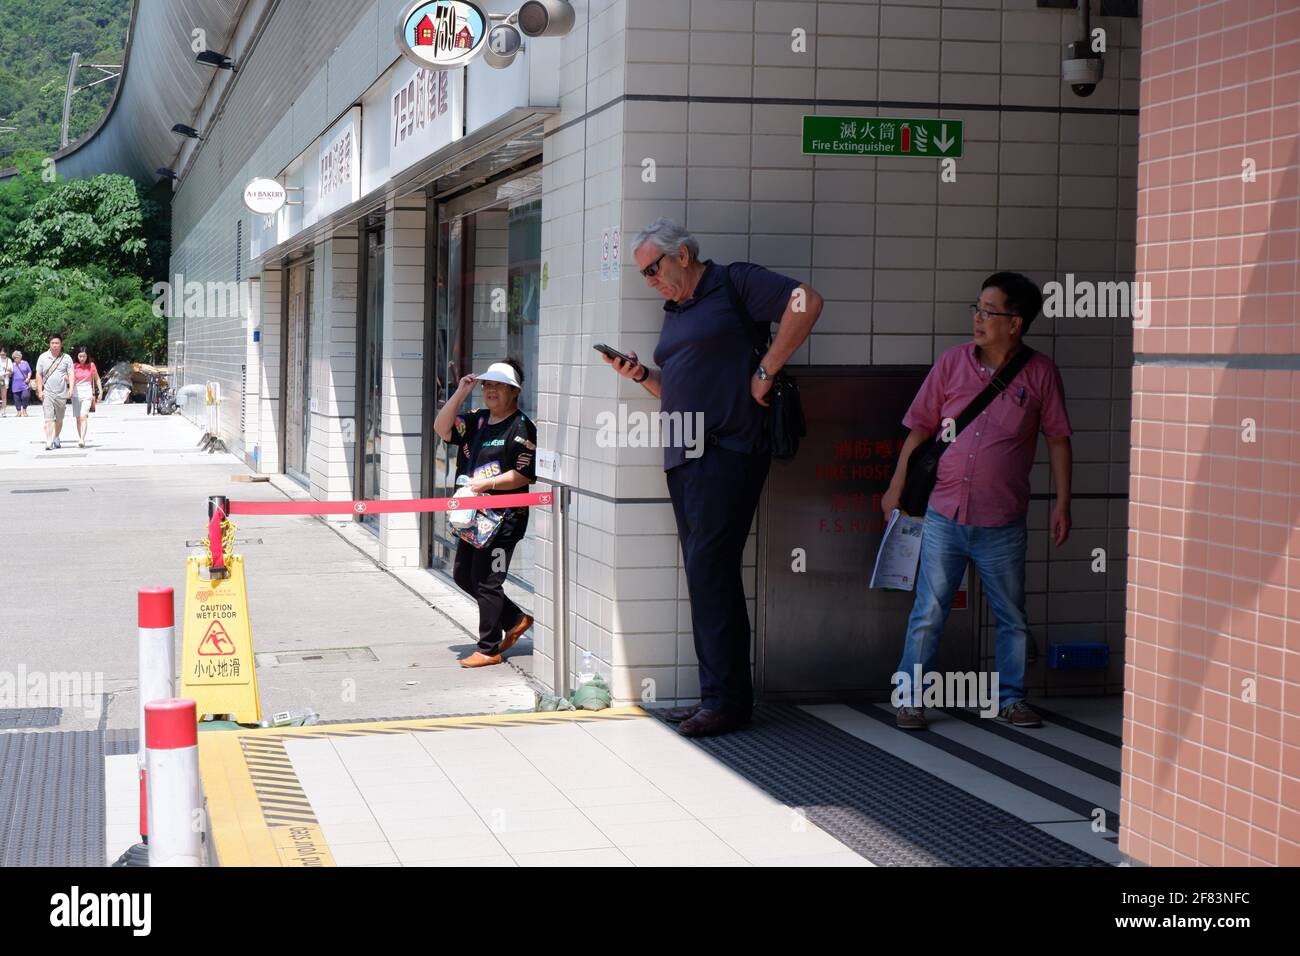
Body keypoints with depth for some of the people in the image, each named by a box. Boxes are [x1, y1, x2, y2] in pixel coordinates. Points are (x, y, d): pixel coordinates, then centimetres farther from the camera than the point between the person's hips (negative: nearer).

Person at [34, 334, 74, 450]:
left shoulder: (66, 358, 4)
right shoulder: (43, 357, 5)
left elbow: (71, 374, 0)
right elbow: (38, 375, 6)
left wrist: (71, 388, -15)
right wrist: (40, 391, -2)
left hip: (61, 393, 1)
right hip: (47, 393, -1)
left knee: (59, 419, 13)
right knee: (49, 418, -12)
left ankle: (56, 438, 33)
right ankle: (48, 442, -19)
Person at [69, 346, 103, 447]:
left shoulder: (91, 366, 3)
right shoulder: (74, 366, 2)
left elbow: (97, 379, 13)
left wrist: (100, 392, 10)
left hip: (87, 394, -2)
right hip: (76, 394, 2)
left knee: (83, 416, -17)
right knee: (78, 418, 6)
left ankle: (82, 439, -25)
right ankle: (80, 440, 14)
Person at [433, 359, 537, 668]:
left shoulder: (521, 428, -11)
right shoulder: (477, 420, 12)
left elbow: (525, 475, -15)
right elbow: (442, 429, 3)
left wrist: (488, 484, -21)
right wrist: (459, 394, -4)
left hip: (503, 517, -9)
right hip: (473, 515, 9)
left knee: (487, 582, -4)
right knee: (463, 574, 16)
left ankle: (489, 649, 9)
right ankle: (515, 619, 28)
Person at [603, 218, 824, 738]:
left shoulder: (735, 283, -3)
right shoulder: (674, 312, 21)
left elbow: (806, 302, -17)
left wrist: (764, 371, -16)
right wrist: (641, 375, 8)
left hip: (727, 453, -9)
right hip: (683, 457, 9)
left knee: (710, 570, -12)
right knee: (705, 574, 8)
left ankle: (726, 699, -7)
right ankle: (717, 696, 13)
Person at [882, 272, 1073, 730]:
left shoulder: (1040, 373, -1)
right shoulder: (952, 363, 1)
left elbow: (1058, 439, 5)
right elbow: (920, 428, 7)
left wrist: (1062, 503, 1)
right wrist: (896, 487, 7)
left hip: (1002, 525, 0)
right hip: (943, 516, 0)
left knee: (1012, 617, 11)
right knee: (928, 612, 2)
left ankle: (1011, 698, 25)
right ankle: (910, 698, 12)